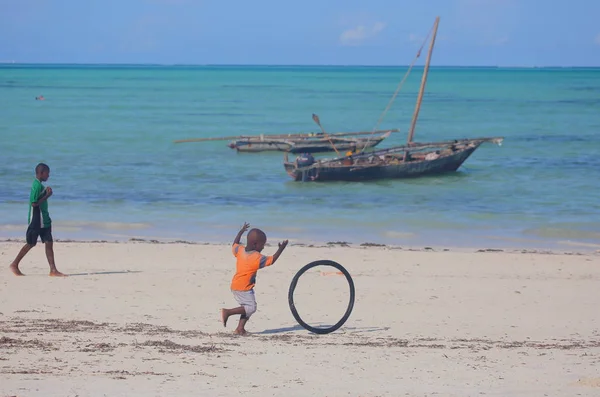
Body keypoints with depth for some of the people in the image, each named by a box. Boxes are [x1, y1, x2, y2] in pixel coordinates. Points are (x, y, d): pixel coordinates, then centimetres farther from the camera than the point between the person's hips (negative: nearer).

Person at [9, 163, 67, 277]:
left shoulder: (39, 184, 12)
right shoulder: (37, 185, -18)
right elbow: (34, 203, -23)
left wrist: (46, 193, 8)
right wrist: (47, 195, -18)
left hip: (44, 219, 9)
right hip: (36, 220, -9)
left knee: (48, 243, 2)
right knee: (31, 243, 1)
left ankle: (53, 270, -1)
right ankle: (14, 265, 15)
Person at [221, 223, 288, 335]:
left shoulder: (240, 250, 3)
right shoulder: (257, 258, -16)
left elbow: (234, 245, 24)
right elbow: (271, 260, -7)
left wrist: (241, 231, 33)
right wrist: (281, 249, 1)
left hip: (235, 286, 8)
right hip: (244, 288, -8)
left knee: (247, 307, 14)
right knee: (251, 307, -8)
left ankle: (240, 328, 6)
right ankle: (228, 312, -14)